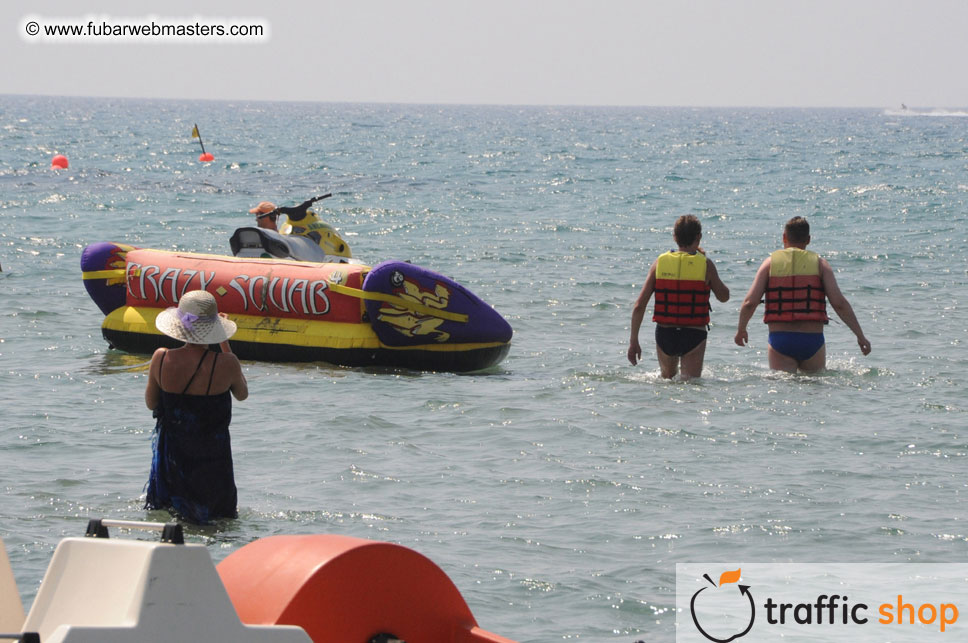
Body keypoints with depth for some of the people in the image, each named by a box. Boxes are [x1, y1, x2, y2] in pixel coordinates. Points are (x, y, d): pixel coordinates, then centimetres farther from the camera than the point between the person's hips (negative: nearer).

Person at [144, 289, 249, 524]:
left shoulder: (161, 358, -12)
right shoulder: (226, 364, -17)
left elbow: (150, 403, 4)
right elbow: (242, 394, 6)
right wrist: (226, 347, 8)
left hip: (170, 456, 2)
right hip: (211, 458, -2)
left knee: (160, 513, 22)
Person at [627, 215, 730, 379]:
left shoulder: (660, 262, -1)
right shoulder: (705, 264, -6)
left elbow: (639, 305, -3)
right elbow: (724, 296, 10)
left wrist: (633, 341, 3)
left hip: (664, 334, 2)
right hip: (694, 335, -2)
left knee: (667, 380, 26)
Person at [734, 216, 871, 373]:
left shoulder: (771, 263, 6)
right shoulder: (819, 264, 5)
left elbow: (750, 302, 1)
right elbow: (839, 303, -3)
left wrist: (741, 330, 18)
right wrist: (860, 336, 2)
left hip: (779, 340, 0)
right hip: (813, 340, 0)